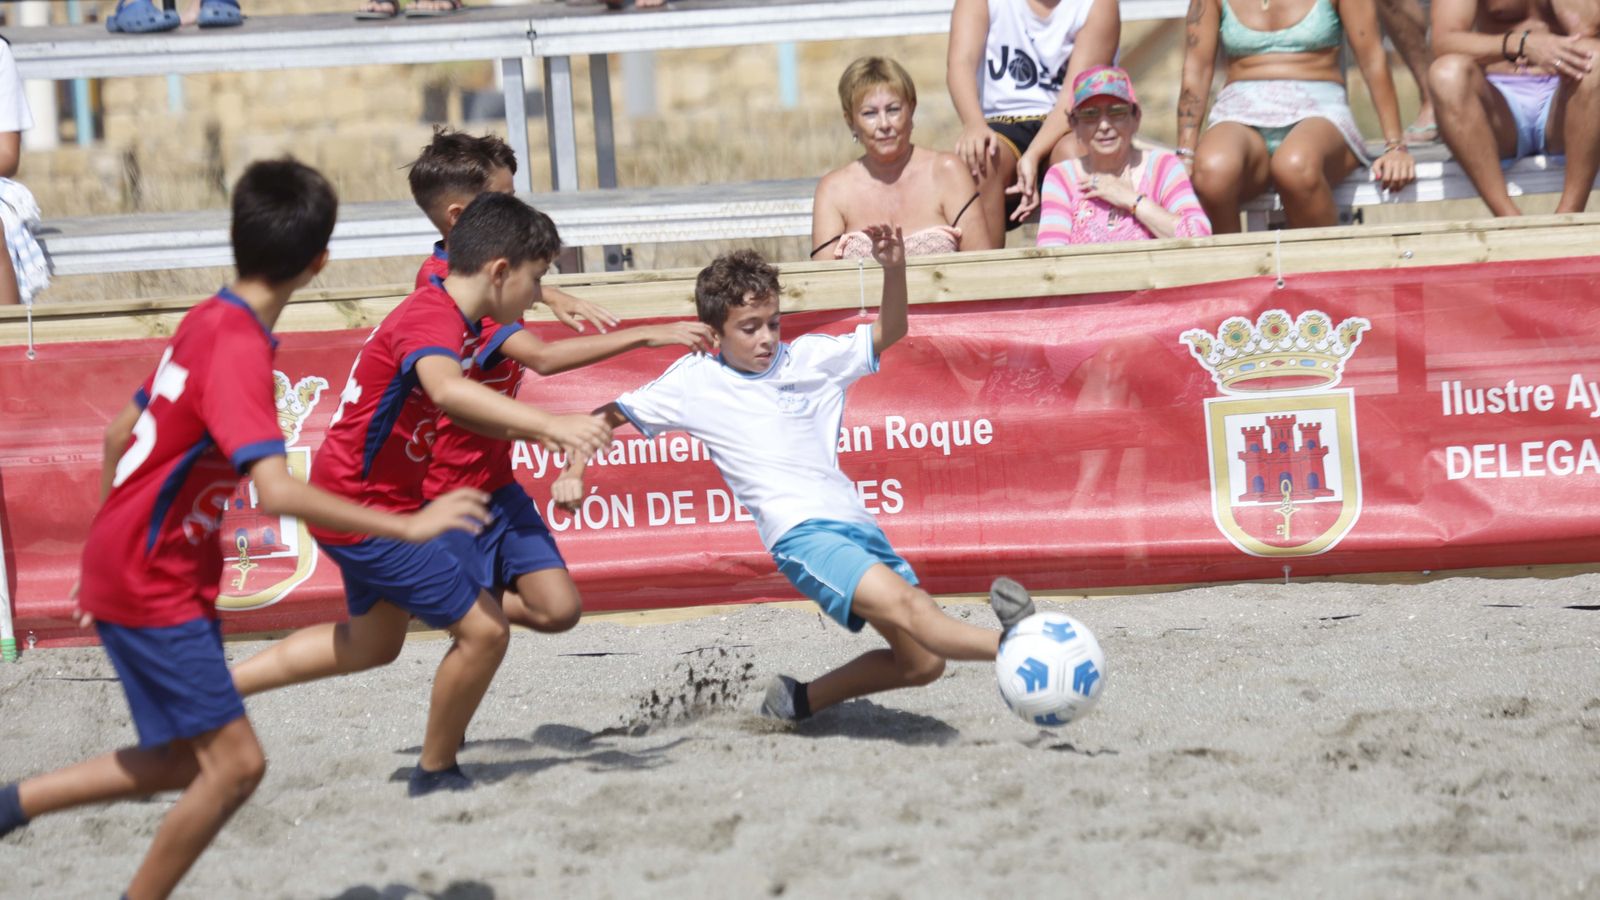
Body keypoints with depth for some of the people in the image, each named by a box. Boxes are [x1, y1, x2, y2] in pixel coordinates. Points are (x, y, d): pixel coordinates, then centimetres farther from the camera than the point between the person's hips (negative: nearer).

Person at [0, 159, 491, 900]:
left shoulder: (207, 323, 6)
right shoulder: (239, 348, -23)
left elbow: (123, 432, 17)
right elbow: (277, 491, -34)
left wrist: (113, 550, 27)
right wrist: (406, 527, -30)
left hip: (139, 573, 9)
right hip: (151, 589, -9)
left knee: (184, 764, 15)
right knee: (234, 761, -9)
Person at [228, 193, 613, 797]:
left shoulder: (454, 322, 9)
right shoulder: (432, 318, -24)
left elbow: (465, 412, 25)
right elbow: (446, 389, -47)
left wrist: (533, 431, 11)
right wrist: (548, 424, -56)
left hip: (361, 501, 11)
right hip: (366, 509, -11)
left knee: (373, 642, 29)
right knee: (484, 629, -9)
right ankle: (436, 773, 8)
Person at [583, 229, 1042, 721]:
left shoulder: (809, 358, 14)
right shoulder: (694, 382, 7)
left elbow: (887, 333, 12)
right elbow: (606, 418, 14)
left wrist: (894, 269, -5)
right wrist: (574, 473, 0)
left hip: (855, 523, 7)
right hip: (801, 532, -7)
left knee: (920, 662, 5)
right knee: (907, 606, -29)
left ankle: (799, 700, 18)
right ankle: (1012, 646, -50)